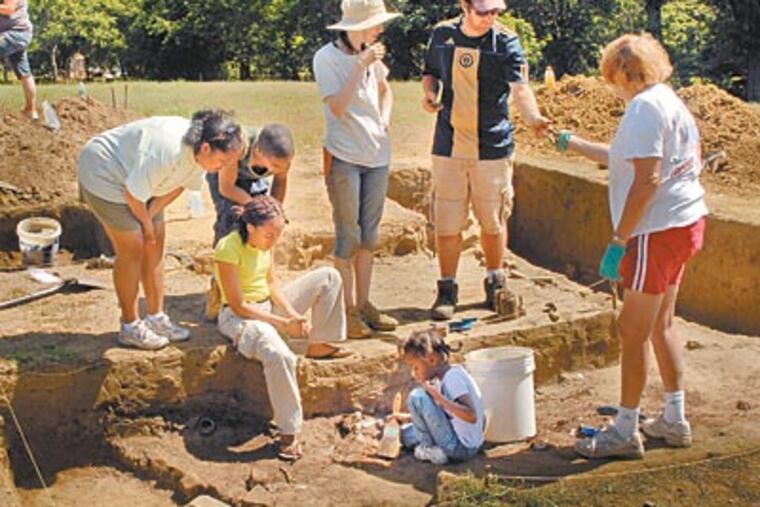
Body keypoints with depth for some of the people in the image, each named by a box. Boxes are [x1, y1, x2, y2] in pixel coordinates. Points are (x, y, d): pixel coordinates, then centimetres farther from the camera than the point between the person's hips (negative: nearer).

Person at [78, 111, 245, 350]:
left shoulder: (199, 152, -14)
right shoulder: (167, 151, -39)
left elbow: (179, 186, -1)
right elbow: (132, 194, -30)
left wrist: (150, 215, -11)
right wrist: (146, 223, -12)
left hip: (135, 176, 9)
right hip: (104, 175, -8)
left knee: (156, 242, 6)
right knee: (132, 248, -7)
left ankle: (156, 317, 16)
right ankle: (130, 327, 5)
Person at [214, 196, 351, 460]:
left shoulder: (265, 242, 0)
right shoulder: (228, 249, -24)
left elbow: (272, 283, 6)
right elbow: (238, 306, -23)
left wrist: (293, 314, -11)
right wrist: (283, 323, -23)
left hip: (269, 304, 8)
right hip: (240, 316, -8)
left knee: (329, 277, 5)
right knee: (279, 355, -40)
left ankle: (319, 345, 12)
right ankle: (289, 432, -28)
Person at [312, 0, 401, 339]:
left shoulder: (370, 53, 7)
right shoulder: (327, 58, -11)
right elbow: (337, 107, -21)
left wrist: (385, 118, 6)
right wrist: (361, 66, -24)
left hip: (377, 155, 6)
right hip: (344, 157, -6)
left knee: (369, 235, 11)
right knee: (348, 237, -2)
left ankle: (364, 303, 21)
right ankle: (348, 310, 7)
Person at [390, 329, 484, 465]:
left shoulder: (453, 378, -21)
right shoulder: (446, 376, 8)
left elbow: (471, 416, -33)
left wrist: (436, 395, -30)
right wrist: (408, 418, 12)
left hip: (462, 447, -11)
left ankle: (428, 449, -3)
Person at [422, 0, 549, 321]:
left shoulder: (506, 42, -6)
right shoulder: (442, 35, 3)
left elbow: (520, 87, -18)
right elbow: (430, 72, 18)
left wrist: (532, 117, -37)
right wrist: (429, 93, -5)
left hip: (493, 146, -1)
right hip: (449, 146, 2)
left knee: (494, 221, 8)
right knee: (447, 224, 3)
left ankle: (495, 285, 28)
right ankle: (447, 291, 17)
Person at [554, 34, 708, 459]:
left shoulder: (644, 107, -15)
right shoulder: (669, 102, 16)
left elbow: (646, 180, -23)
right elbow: (622, 158, 27)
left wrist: (618, 241, -20)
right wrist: (573, 144, 38)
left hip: (660, 229, -10)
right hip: (684, 223, 10)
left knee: (632, 330, -3)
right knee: (660, 324, 18)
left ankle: (626, 432, 6)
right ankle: (675, 421, 26)